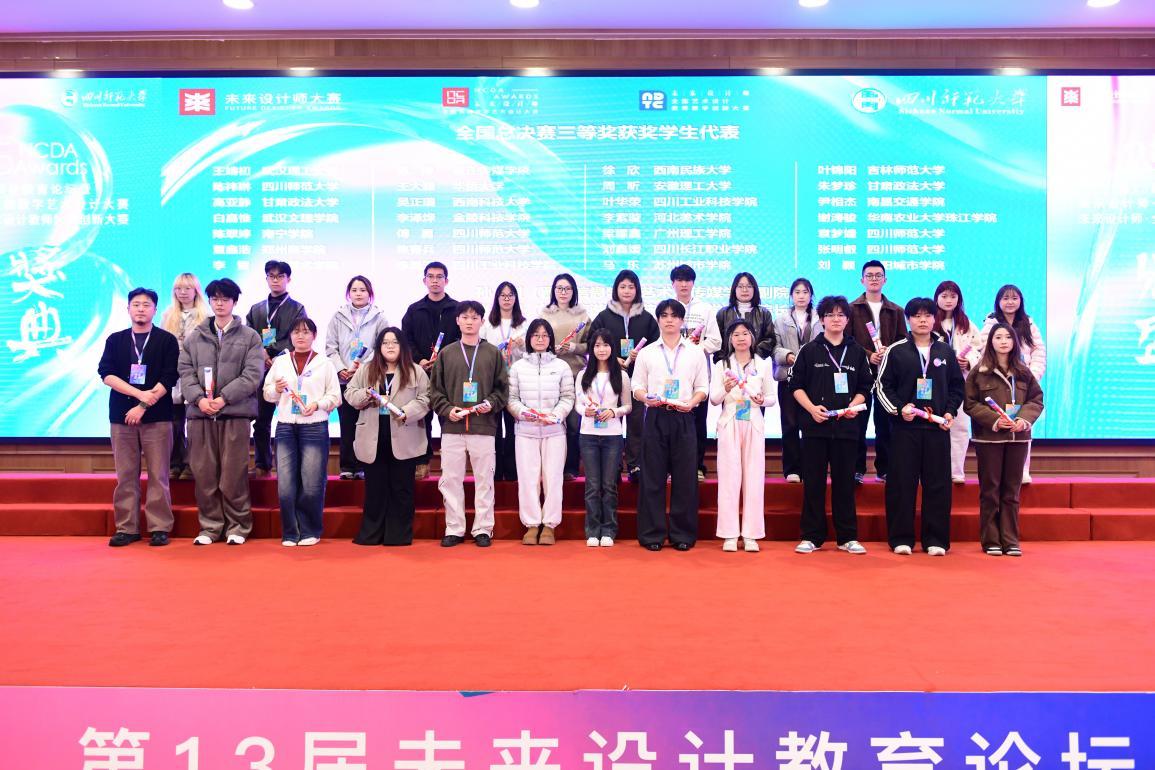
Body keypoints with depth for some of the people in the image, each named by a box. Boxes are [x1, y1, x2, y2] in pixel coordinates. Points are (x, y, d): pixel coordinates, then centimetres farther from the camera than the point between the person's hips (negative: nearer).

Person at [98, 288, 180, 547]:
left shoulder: (167, 340, 4)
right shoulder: (115, 340, 12)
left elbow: (169, 378, -5)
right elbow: (106, 374, 0)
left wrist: (144, 406, -13)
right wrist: (139, 393, -12)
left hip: (157, 416, -2)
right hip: (121, 415, 3)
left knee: (158, 475, -2)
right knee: (126, 475, 4)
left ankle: (159, 528, 3)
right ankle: (127, 528, 10)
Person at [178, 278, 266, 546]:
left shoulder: (249, 336, 5)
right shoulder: (194, 337, 15)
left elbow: (253, 375, -4)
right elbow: (185, 372, 8)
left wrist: (223, 398, -12)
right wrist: (199, 398, -9)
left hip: (235, 413, -3)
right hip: (200, 413, 3)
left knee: (234, 474, -1)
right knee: (204, 474, 5)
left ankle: (238, 526, 11)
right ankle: (210, 526, 15)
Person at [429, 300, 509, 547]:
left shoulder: (493, 353, 7)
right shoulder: (446, 353, 8)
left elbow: (502, 388, 7)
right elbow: (435, 389, 8)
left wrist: (491, 404, -10)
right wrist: (447, 409, -7)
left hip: (483, 426, -1)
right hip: (452, 427, 1)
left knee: (484, 479, 3)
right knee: (451, 479, 4)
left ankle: (483, 529, 13)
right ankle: (454, 529, 14)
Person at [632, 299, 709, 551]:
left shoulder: (695, 353, 10)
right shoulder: (647, 352, 10)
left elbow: (703, 387, 9)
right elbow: (637, 385, 7)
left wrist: (692, 402, -11)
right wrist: (646, 398, -14)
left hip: (683, 418, 0)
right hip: (655, 417, 0)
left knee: (685, 477, 1)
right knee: (653, 476, 0)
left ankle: (683, 534, 9)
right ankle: (652, 533, 7)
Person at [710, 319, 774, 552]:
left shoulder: (763, 365, 9)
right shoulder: (722, 365, 6)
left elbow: (771, 398, 11)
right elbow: (714, 399, 1)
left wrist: (762, 400, -11)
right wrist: (725, 389, -19)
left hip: (754, 425, 1)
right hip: (729, 425, -1)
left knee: (754, 477, 0)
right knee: (729, 477, -3)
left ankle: (750, 535, 5)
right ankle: (730, 535, 2)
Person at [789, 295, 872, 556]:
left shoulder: (857, 352, 10)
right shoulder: (809, 350, 5)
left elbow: (865, 387, 11)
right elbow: (796, 385, 4)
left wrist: (853, 405, -7)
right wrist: (811, 408, -11)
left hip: (846, 425, 1)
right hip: (814, 424, -1)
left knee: (844, 481, 5)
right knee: (813, 482, 2)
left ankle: (848, 537, 13)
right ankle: (811, 537, 8)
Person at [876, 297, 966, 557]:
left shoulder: (946, 352, 11)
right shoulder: (895, 351, 2)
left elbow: (957, 386, 15)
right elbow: (882, 386, 2)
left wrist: (950, 412, 1)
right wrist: (899, 408, -11)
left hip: (938, 427, 2)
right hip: (904, 427, -2)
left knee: (938, 483, 3)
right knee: (901, 483, -1)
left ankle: (935, 539, 11)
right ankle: (901, 538, 7)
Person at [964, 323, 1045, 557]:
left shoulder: (1023, 372, 8)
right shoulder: (979, 371, -2)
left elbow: (1036, 399, 8)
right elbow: (970, 403, -6)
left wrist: (1024, 419, -10)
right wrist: (995, 420, -16)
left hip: (1018, 437, 3)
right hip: (989, 438, -3)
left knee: (1012, 491, 8)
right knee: (990, 491, 3)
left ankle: (1010, 540, 14)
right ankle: (991, 541, 9)